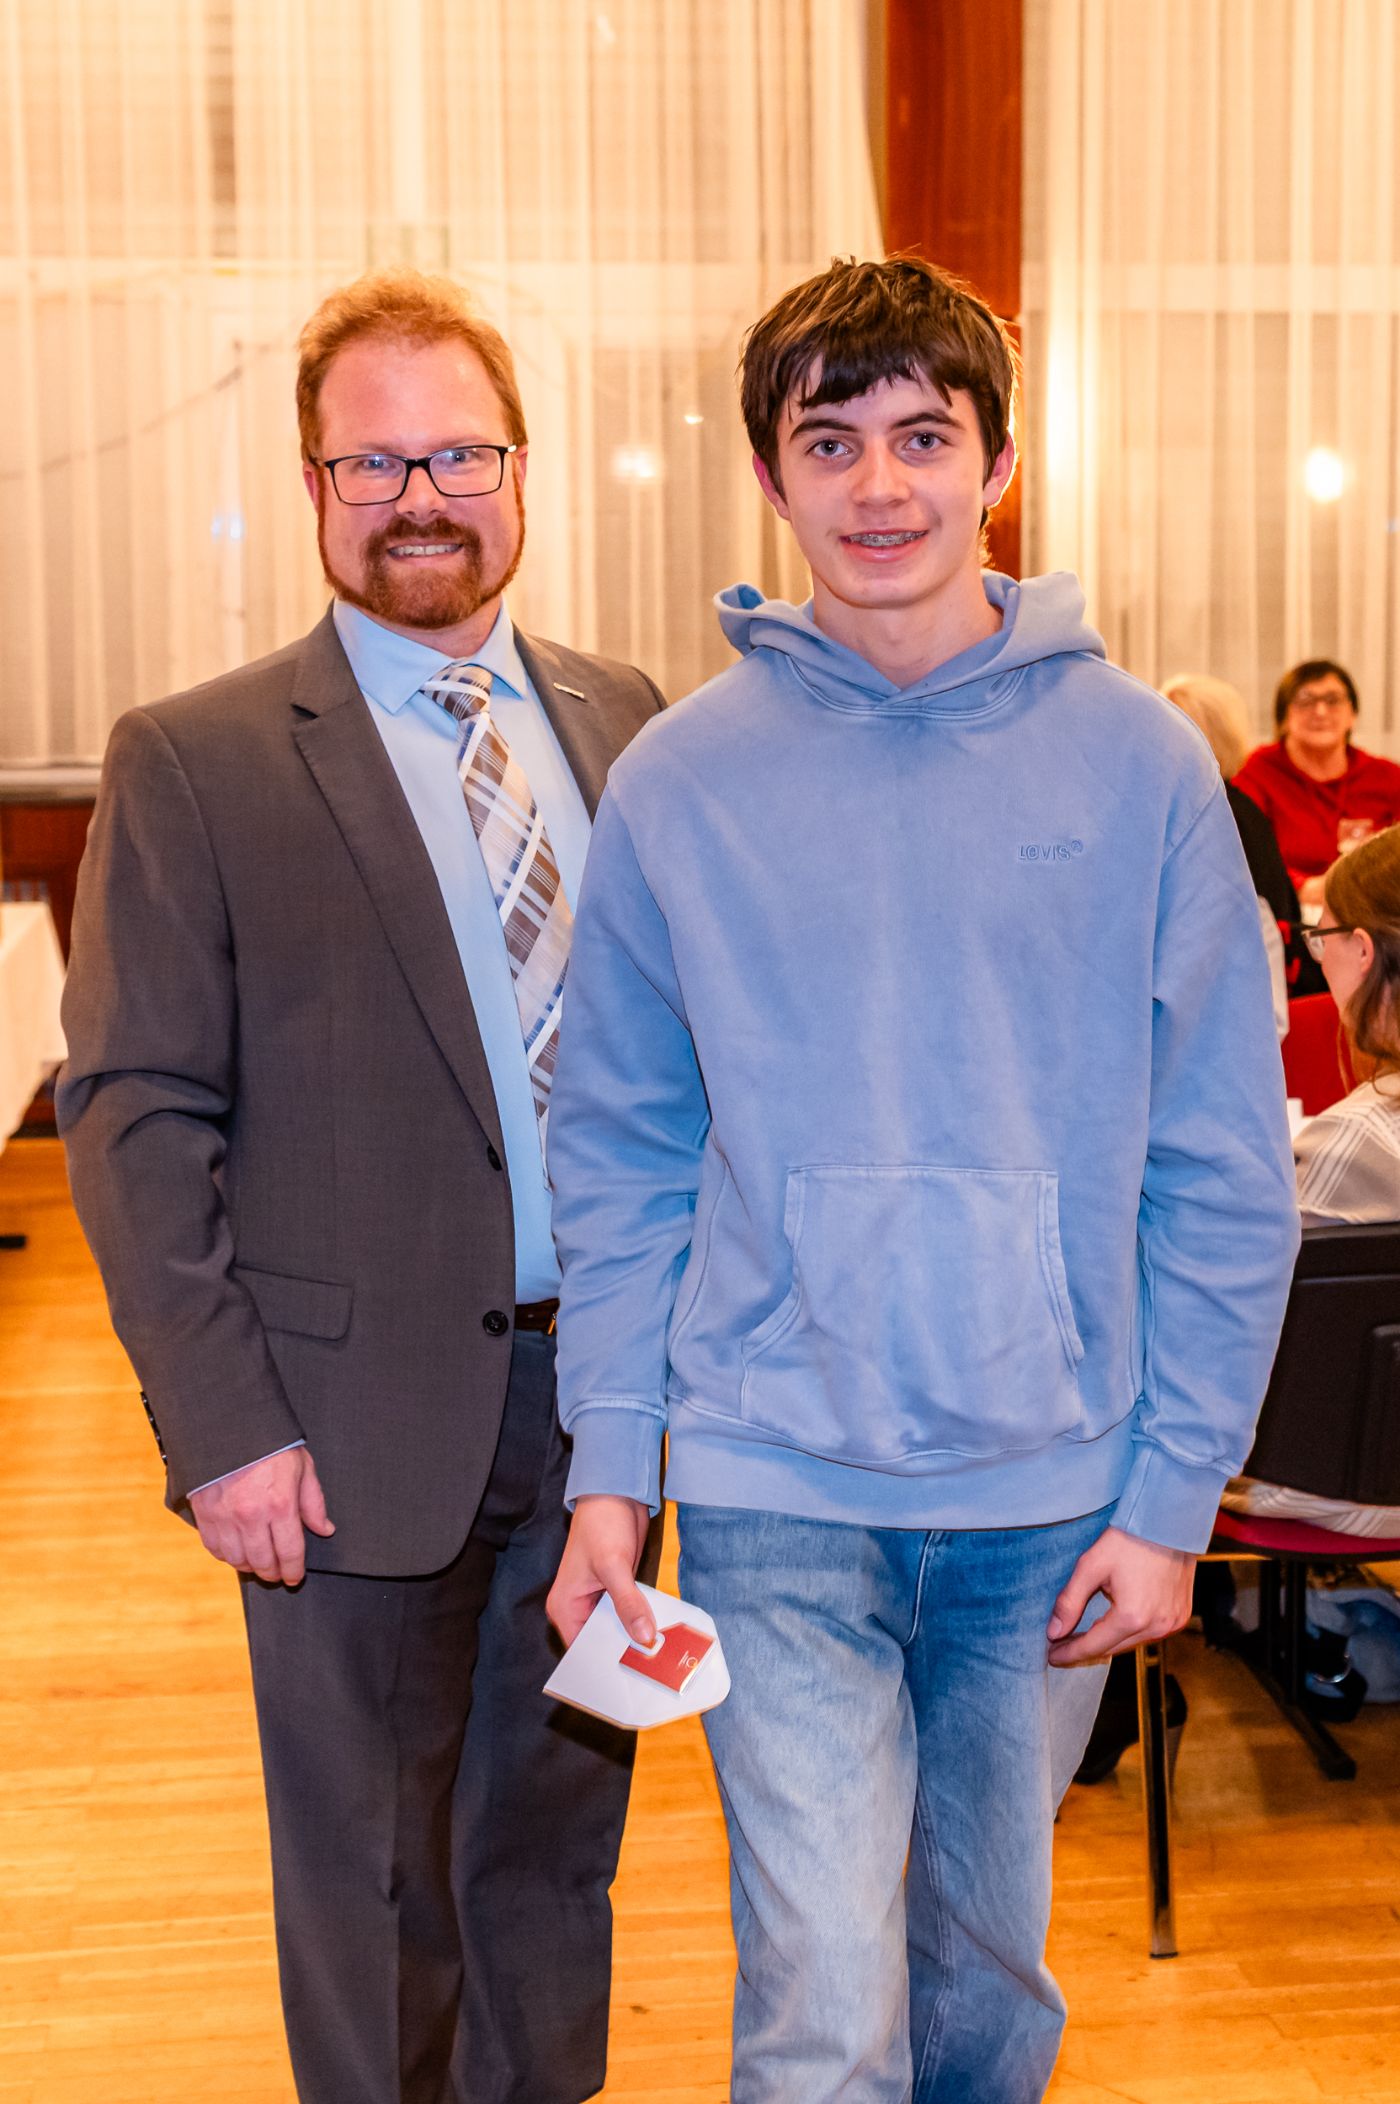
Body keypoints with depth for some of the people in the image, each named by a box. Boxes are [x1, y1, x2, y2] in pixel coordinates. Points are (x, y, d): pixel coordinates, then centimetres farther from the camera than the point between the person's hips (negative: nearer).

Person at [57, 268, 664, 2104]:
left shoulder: (625, 722, 6)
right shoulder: (192, 764, -7)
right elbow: (133, 1115, -8)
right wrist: (222, 1424, -13)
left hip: (597, 1385, 4)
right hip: (362, 1417, -4)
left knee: (558, 1826, 20)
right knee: (373, 1876, 12)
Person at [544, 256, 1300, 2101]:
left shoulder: (1137, 764, -4)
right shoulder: (680, 783, -2)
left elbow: (1224, 1173, -2)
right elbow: (622, 1160, 3)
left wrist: (1172, 1494, -5)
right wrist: (608, 1462, -3)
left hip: (1056, 1496, 1)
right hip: (778, 1491, -1)